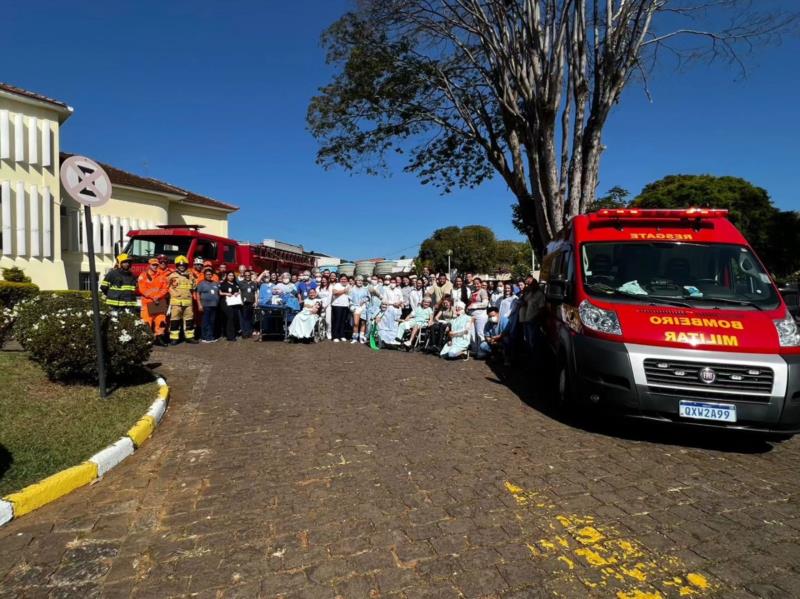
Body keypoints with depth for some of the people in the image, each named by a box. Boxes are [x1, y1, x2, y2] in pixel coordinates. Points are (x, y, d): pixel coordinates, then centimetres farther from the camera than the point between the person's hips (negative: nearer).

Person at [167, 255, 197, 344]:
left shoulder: (190, 276, 13)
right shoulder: (172, 275, 1)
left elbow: (193, 287, 26)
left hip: (188, 301, 4)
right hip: (176, 301, -4)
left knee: (189, 319, 7)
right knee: (175, 320, -2)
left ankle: (189, 337, 16)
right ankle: (174, 338, 3)